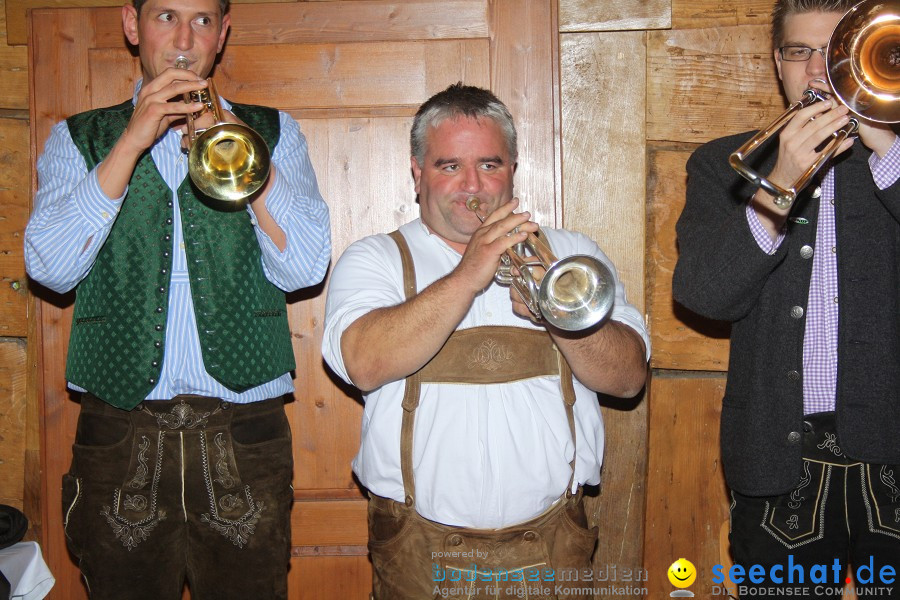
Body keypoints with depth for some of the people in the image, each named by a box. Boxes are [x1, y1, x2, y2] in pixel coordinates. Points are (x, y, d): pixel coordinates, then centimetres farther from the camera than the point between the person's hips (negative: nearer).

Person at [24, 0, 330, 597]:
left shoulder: (273, 132, 9)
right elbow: (51, 268, -7)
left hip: (245, 434, 0)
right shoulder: (79, 139, 10)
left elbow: (305, 268, -4)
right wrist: (132, 142, -12)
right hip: (119, 431, 0)